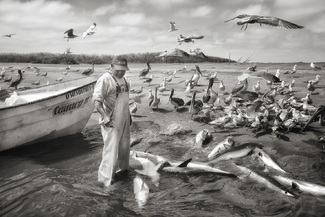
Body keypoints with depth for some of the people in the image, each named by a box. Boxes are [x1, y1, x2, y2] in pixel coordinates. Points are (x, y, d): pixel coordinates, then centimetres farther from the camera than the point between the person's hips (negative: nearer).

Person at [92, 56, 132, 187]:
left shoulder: (123, 79, 12)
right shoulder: (105, 80, -15)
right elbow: (96, 100, -24)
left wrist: (129, 115, 23)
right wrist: (105, 116, -34)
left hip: (124, 119, 8)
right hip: (111, 121, -8)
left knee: (124, 145, 19)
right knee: (111, 148, -5)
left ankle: (122, 168, 39)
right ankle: (106, 178, 6)